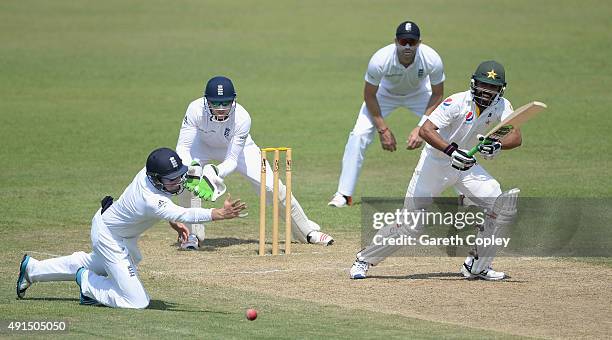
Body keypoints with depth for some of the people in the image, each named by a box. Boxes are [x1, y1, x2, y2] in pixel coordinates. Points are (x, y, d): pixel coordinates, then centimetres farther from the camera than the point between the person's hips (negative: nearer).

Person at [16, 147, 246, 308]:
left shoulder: (149, 171, -16)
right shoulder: (151, 201, -42)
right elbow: (184, 215, -56)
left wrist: (173, 222, 4)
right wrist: (219, 214, -67)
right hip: (110, 237, -9)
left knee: (100, 264, 38)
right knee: (137, 302, -11)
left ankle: (32, 268, 45)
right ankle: (87, 282, 9)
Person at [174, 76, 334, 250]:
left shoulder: (242, 118, -37)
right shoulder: (196, 110, -38)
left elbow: (232, 160, -32)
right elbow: (183, 147, -33)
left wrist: (215, 172, -52)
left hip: (237, 147, 0)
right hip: (202, 144, 0)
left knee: (272, 186, -6)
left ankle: (308, 231, 14)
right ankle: (193, 235, -6)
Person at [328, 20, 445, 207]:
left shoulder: (432, 60, -34)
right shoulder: (380, 60, -37)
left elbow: (437, 95, -18)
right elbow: (369, 95, -21)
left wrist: (421, 127, -26)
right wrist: (383, 129, -22)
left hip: (419, 93, 1)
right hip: (386, 92, -1)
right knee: (359, 134, -18)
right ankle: (344, 194, -8)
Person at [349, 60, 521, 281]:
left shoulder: (501, 106, -10)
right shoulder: (458, 103, -24)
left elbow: (516, 137, -22)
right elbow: (425, 130, -35)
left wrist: (498, 145, -42)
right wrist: (451, 150, -48)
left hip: (466, 165, 5)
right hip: (436, 162, -5)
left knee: (505, 204, -11)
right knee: (410, 224, -9)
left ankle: (478, 266, 1)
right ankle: (364, 260, 11)